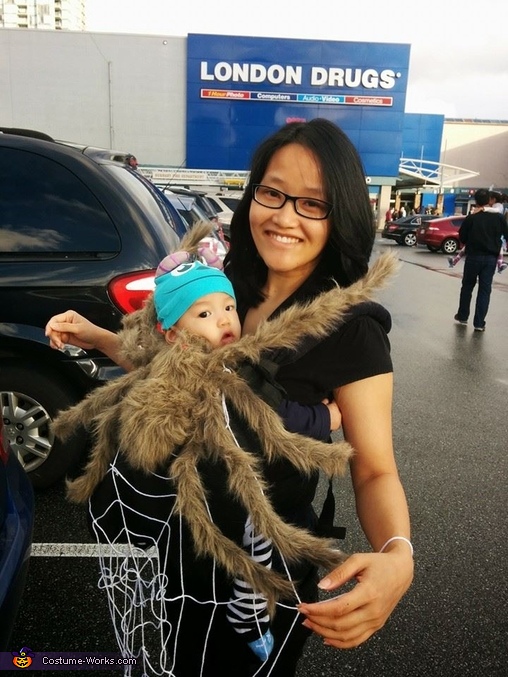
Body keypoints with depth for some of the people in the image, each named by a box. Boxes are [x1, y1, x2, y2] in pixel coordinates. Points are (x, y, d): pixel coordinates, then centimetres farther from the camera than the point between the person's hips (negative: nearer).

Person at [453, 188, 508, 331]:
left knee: (467, 287, 16)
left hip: (473, 256, -1)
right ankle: (479, 323, 2)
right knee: (485, 290, 4)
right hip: (491, 257, 1)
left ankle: (462, 316, 23)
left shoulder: (470, 218, -7)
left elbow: (462, 238, -2)